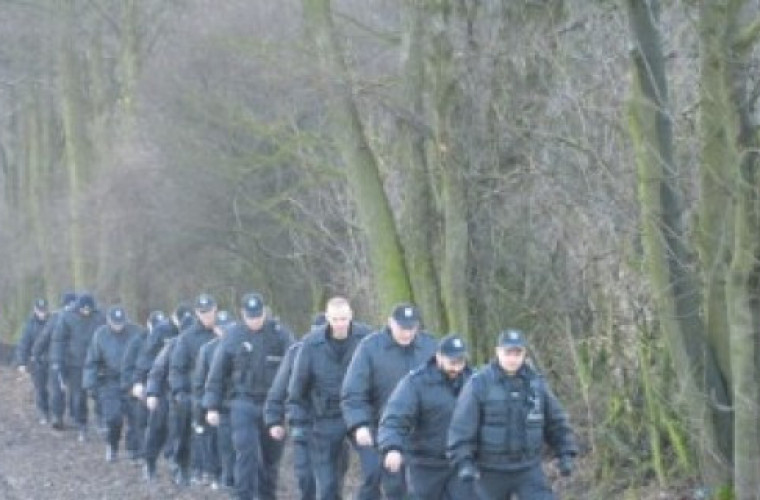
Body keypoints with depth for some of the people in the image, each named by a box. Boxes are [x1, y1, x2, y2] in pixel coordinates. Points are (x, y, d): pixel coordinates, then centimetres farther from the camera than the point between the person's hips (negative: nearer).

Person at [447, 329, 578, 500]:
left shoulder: (536, 383, 1)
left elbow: (555, 420, 11)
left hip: (529, 470, 2)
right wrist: (464, 462, -23)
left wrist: (565, 453, 6)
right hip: (492, 471, -2)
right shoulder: (479, 384, -11)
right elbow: (462, 425, -15)